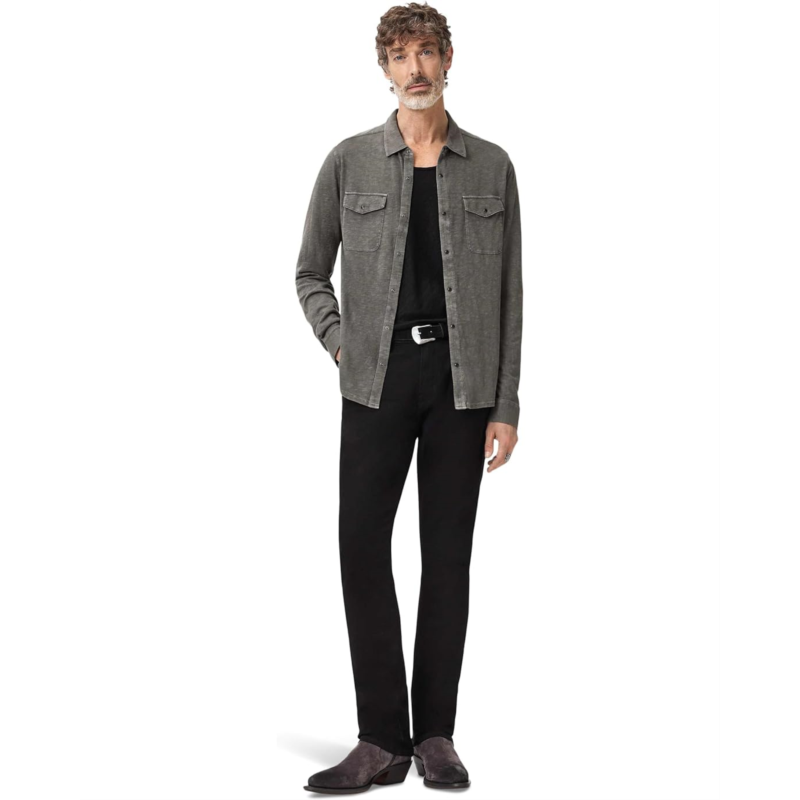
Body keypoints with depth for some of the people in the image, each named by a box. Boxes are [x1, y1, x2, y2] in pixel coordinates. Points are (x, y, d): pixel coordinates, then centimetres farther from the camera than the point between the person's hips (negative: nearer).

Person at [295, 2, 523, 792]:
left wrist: (507, 407, -1)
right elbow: (310, 272, 12)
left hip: (463, 380, 0)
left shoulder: (491, 167, 5)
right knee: (362, 546, -5)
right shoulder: (349, 162, 4)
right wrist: (338, 342, -5)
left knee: (448, 552, 4)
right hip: (379, 379, 0)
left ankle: (436, 735, 15)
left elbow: (509, 293, 4)